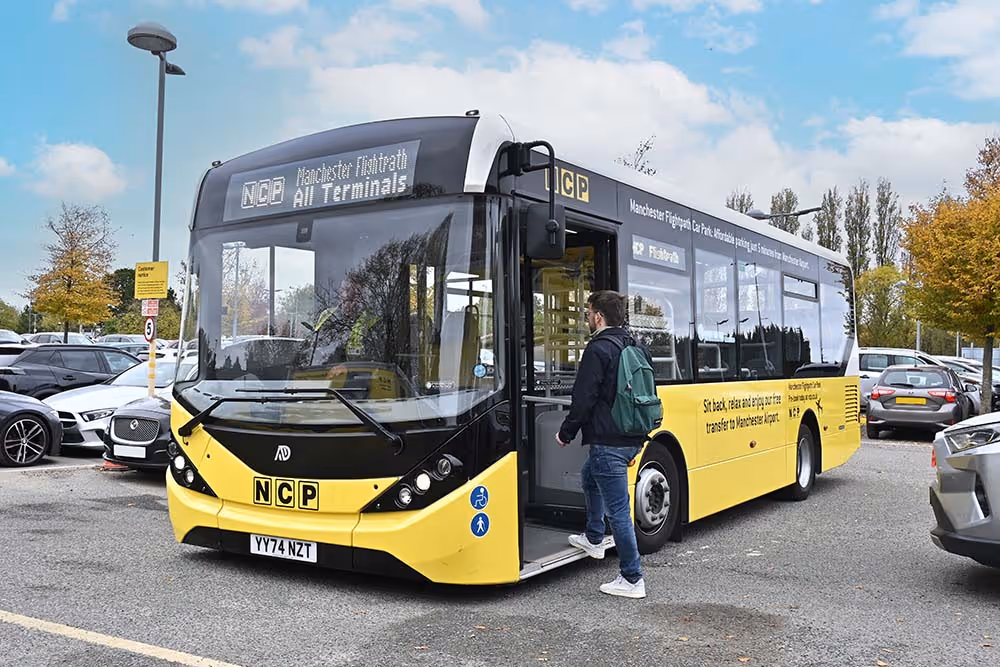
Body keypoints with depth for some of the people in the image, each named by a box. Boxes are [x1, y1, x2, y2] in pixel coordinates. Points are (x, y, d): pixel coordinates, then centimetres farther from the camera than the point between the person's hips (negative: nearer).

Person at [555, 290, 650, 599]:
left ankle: (632, 579, 4)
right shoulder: (636, 348, 13)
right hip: (632, 438, 10)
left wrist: (566, 433, -3)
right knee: (589, 478, 31)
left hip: (608, 442, -10)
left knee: (618, 509, -3)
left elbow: (584, 399, -17)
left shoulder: (598, 349, -14)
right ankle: (594, 539, 46)